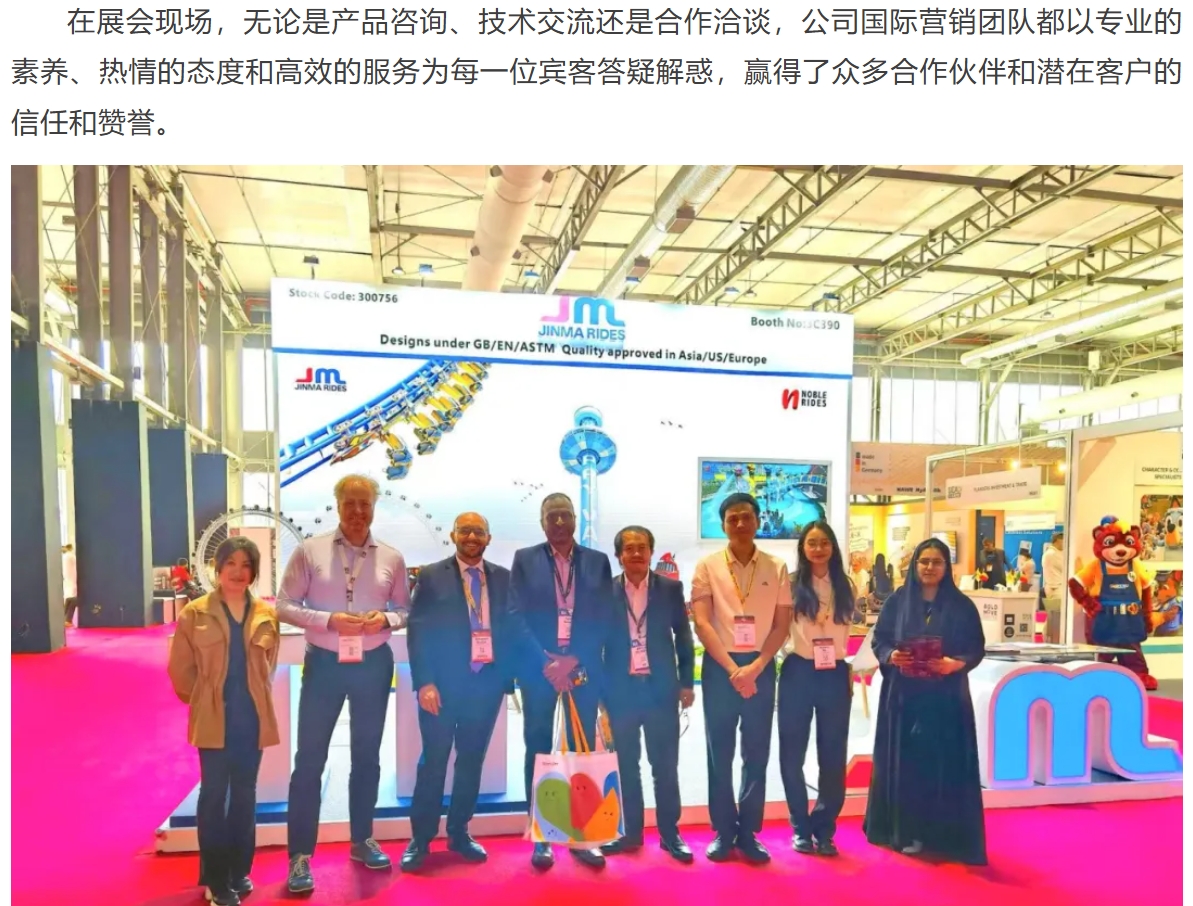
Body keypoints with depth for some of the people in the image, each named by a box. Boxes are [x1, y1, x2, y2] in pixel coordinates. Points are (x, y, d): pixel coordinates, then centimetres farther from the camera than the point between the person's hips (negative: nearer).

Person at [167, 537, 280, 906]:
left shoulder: (267, 616, 2)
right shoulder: (195, 614, -5)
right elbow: (180, 668, 1)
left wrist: (255, 697, 10)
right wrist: (201, 702, 5)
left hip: (253, 718, 3)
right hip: (214, 718, -2)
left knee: (245, 794, 12)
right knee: (214, 793, 3)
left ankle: (239, 871, 26)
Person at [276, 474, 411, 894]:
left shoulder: (392, 558, -1)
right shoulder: (310, 551, -7)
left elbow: (405, 610, 6)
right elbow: (284, 606, -6)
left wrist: (386, 619, -16)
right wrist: (329, 620, -20)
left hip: (374, 665, 2)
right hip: (323, 663, -2)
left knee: (367, 755, 16)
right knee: (309, 759, 2)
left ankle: (362, 840, 33)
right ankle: (300, 856, 16)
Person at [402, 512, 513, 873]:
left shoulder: (504, 578, 7)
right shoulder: (431, 576, -1)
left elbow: (511, 629, 7)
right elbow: (417, 632, -5)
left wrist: (508, 677, 0)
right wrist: (425, 682, -13)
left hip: (487, 684, 3)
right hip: (443, 684, -3)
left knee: (472, 761, 12)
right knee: (433, 761, 4)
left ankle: (459, 833, 27)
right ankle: (420, 839, 17)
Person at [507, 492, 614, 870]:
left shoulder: (598, 561, 6)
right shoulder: (525, 559, 4)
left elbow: (603, 618, 1)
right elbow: (516, 616, -3)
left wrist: (574, 660, -11)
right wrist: (545, 661, -13)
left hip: (584, 668, 1)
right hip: (539, 667, -1)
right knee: (539, 751, 5)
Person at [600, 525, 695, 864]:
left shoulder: (671, 588, 1)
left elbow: (683, 636, 5)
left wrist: (686, 682, 2)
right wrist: (598, 688, 0)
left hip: (661, 687, 0)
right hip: (621, 689, 0)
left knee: (665, 765, 6)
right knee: (625, 765, 9)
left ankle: (670, 834, 18)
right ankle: (631, 832, 22)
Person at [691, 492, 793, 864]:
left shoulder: (776, 567, 2)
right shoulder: (708, 566, -3)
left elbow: (782, 625, 1)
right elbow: (701, 623, -6)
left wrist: (755, 666, -10)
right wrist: (732, 668, -12)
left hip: (761, 667, 1)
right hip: (719, 667, -1)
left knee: (757, 753, 8)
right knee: (720, 752, 6)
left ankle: (748, 832, 20)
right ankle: (723, 831, 19)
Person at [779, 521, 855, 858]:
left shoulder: (845, 586, 7)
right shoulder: (791, 584, -4)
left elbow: (850, 632, 11)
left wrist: (852, 671, 7)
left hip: (835, 675, 3)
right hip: (798, 673, -3)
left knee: (833, 756, 8)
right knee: (793, 754, 5)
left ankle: (823, 829, 22)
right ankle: (801, 828, 21)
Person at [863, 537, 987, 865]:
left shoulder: (962, 605, 3)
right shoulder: (897, 601, 4)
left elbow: (977, 648, 1)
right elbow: (878, 640, 4)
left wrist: (954, 664, -18)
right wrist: (890, 656, -16)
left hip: (946, 696, 0)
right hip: (903, 694, 1)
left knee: (945, 764, 0)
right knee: (904, 761, 3)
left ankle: (944, 834, 11)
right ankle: (904, 830, 14)